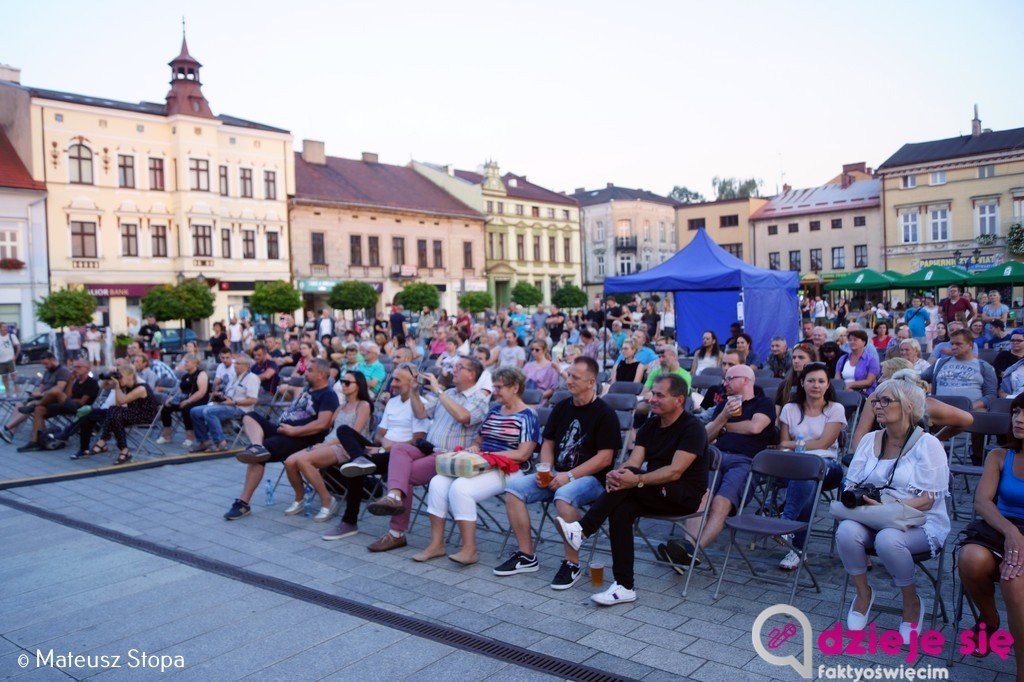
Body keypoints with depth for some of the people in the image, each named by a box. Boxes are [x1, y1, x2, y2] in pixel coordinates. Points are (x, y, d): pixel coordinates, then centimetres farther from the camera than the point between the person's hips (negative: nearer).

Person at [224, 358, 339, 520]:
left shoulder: (328, 396, -6)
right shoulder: (308, 390, 24)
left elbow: (322, 424, -20)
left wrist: (293, 431, -19)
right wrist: (283, 426, 11)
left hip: (300, 438, -10)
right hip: (282, 429, 10)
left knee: (262, 453, -25)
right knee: (250, 417, -5)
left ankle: (243, 502, -18)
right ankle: (257, 447, -37)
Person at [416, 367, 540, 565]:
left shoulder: (527, 416, -4)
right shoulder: (494, 409, 19)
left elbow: (522, 454, -13)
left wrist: (488, 455, -14)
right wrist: (474, 447, 2)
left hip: (506, 471, -8)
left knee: (460, 488, -30)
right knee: (438, 483, -15)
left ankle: (470, 550, -20)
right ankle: (436, 544, -9)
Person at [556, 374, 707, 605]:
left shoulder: (692, 428, -11)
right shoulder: (650, 426, 11)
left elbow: (675, 472, -23)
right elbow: (632, 462, -2)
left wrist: (637, 480, -34)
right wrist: (616, 474, -25)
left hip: (685, 495, -6)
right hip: (654, 494, 6)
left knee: (629, 477, -30)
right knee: (620, 509, -25)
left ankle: (582, 530, -29)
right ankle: (624, 587, -24)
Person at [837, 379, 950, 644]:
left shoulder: (927, 444, -7)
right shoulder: (869, 440, 9)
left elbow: (926, 501, -14)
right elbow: (851, 484, 9)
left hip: (920, 523, -4)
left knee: (888, 539, -36)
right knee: (846, 530, -28)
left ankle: (912, 602, -6)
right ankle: (863, 592, -2)